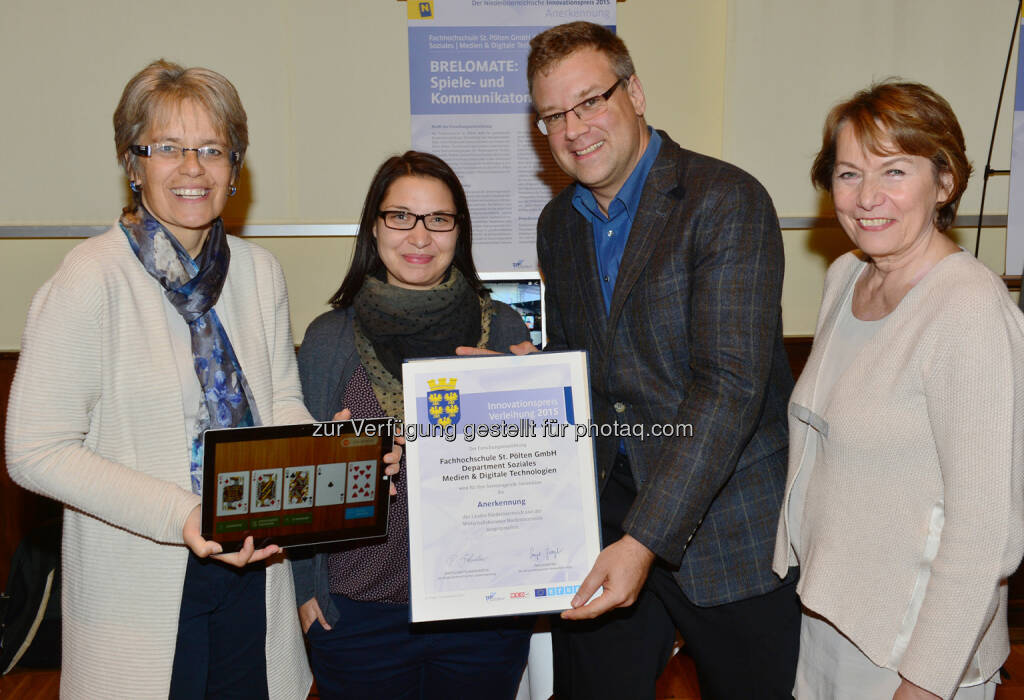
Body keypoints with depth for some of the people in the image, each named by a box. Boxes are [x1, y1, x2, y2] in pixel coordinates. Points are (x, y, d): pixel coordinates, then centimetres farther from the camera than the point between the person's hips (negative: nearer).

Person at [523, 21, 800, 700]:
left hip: (731, 528, -5)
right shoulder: (558, 224, 8)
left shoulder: (727, 201, -15)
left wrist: (645, 540, -28)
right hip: (606, 512, 6)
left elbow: (730, 384, -23)